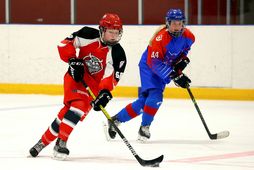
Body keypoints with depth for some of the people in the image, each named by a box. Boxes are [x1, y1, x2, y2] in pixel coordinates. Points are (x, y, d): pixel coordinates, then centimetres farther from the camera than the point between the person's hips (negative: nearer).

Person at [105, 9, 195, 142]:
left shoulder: (187, 36, -11)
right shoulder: (160, 37, -32)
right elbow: (155, 63, -34)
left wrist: (183, 59, -4)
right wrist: (175, 76, -38)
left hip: (166, 67, 7)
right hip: (149, 66, -7)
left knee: (144, 101, 6)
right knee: (155, 95, -25)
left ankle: (115, 120, 18)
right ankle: (144, 127, -11)